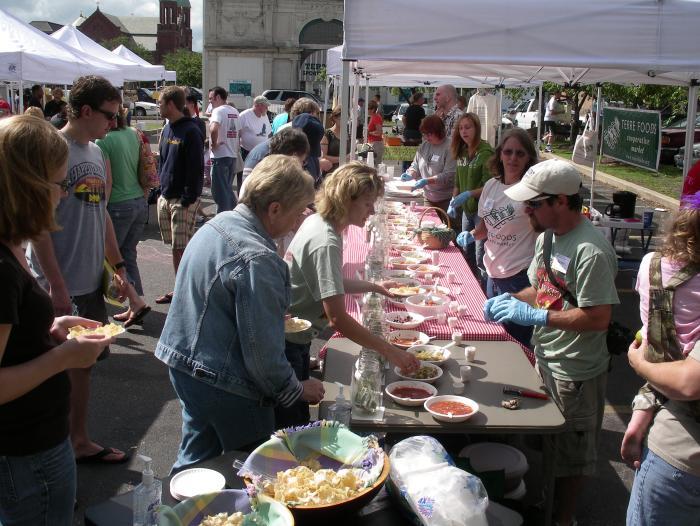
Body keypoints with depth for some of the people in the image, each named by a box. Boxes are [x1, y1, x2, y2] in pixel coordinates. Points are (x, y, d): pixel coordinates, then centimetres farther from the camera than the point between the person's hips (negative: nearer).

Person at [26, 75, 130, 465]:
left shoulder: (97, 153, 12)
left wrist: (118, 265, 15)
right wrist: (56, 284, -20)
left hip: (91, 283, 8)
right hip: (60, 287, -8)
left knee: (83, 363, 16)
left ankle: (80, 442, 29)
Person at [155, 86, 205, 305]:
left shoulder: (191, 132, -14)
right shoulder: (167, 129, 13)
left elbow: (196, 169, -17)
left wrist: (188, 199, -19)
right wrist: (161, 191, 14)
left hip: (183, 200, -8)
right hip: (166, 197, 8)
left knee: (182, 248, -6)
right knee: (175, 247, 13)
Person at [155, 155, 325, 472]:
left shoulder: (217, 224, 2)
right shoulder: (258, 260, -26)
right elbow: (262, 348, -23)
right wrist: (297, 390, -7)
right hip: (225, 385, -9)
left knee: (196, 458, 24)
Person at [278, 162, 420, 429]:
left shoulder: (317, 222, 2)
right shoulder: (326, 243, -26)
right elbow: (338, 318, -30)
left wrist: (374, 287, 11)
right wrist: (390, 351, -27)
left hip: (293, 338, 10)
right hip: (287, 343, -10)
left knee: (300, 418, 22)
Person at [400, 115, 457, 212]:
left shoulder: (449, 148, -14)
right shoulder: (424, 146, 9)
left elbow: (449, 175, -20)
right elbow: (415, 165, 17)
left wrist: (427, 181, -26)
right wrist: (410, 175, -4)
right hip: (428, 198, 6)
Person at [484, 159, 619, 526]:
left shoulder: (590, 251, -26)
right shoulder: (548, 237, 3)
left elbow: (598, 318, -28)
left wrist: (535, 315, -27)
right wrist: (510, 299, -3)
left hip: (575, 373, -8)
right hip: (545, 360, 8)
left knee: (570, 455, 13)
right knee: (545, 444, 24)